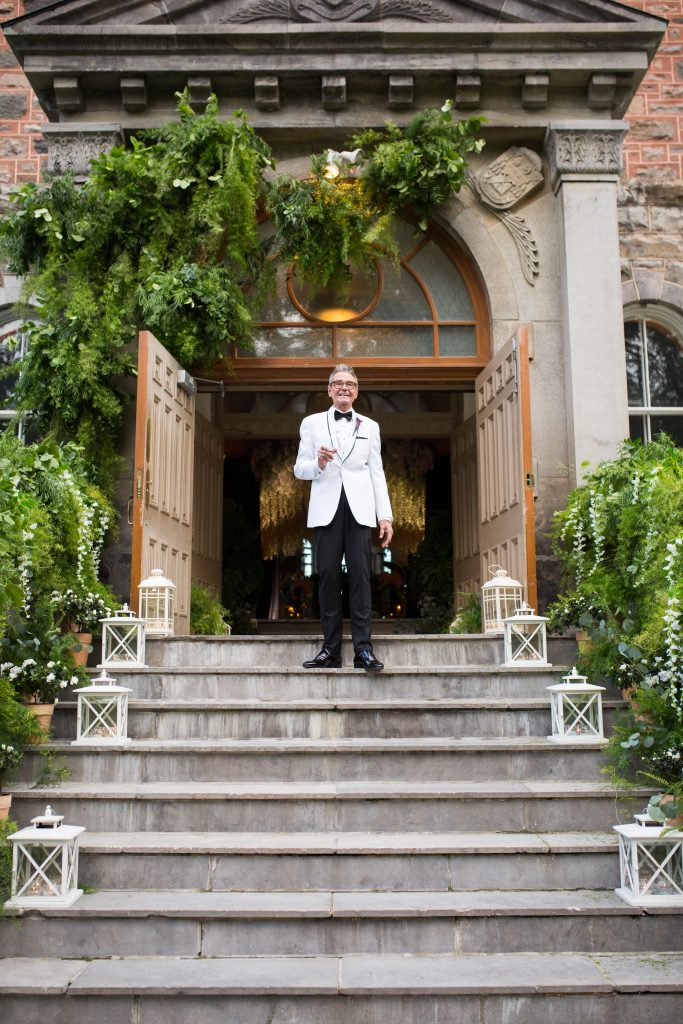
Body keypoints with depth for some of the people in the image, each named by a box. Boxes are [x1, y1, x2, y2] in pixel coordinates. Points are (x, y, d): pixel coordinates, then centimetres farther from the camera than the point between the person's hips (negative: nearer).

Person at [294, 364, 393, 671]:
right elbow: (299, 469, 9)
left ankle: (363, 649, -7)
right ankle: (331, 649, 1)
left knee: (360, 574, -7)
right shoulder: (312, 423, 13)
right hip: (327, 508, 0)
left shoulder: (369, 426, 16)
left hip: (359, 508, 0)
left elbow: (377, 473, 11)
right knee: (328, 575, -3)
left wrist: (385, 516, 3)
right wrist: (318, 464, -14)